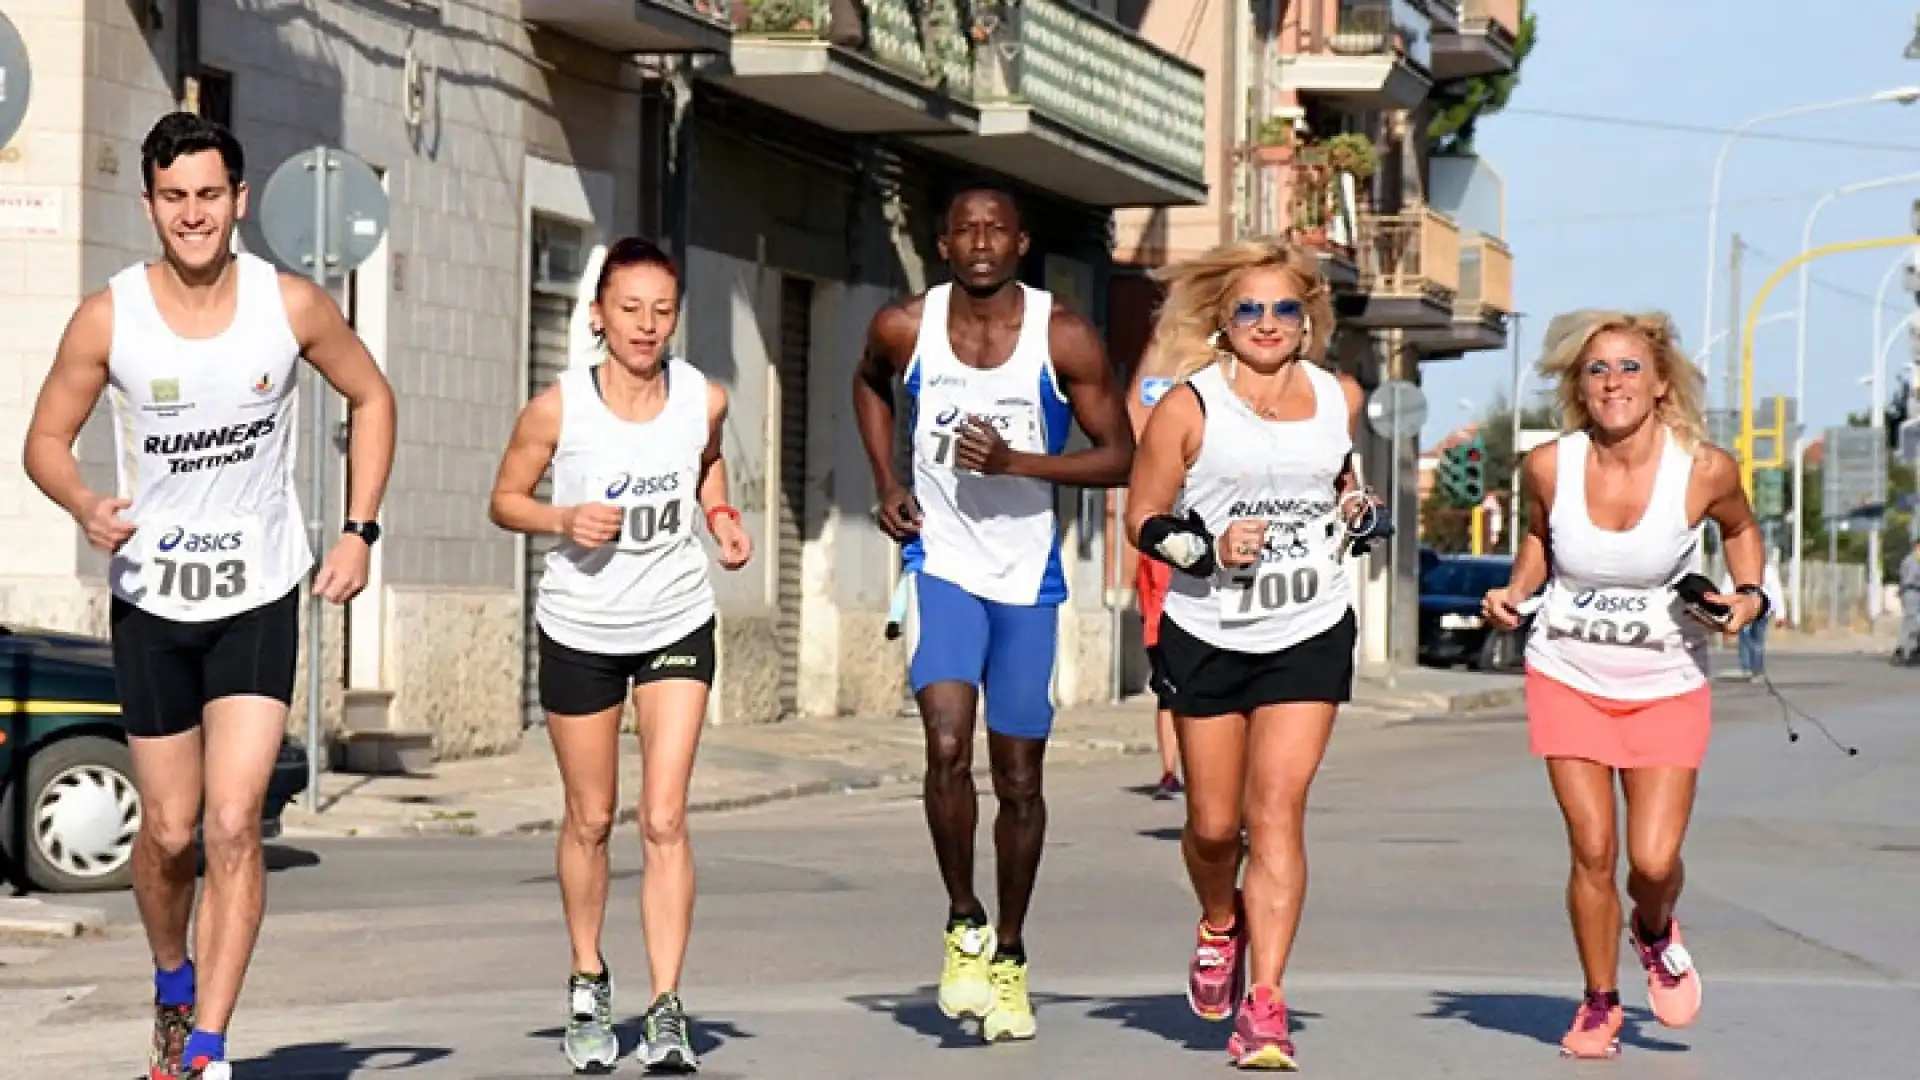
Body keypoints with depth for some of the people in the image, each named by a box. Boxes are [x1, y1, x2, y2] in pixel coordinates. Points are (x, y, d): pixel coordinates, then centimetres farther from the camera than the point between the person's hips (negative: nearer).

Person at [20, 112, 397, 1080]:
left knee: (233, 825, -13)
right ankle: (172, 985, 38)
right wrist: (87, 506, -21)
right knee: (168, 832, 9)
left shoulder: (292, 305, -7)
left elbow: (371, 398, 9)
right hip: (150, 600, 1)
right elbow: (47, 439, 2)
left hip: (261, 597, -1)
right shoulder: (107, 318, -8)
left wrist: (359, 533, 1)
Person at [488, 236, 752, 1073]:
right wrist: (563, 519, -22)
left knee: (664, 819, -9)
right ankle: (588, 985, 33)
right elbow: (505, 499, -3)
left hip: (678, 626, 1)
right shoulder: (557, 407, -16)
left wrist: (721, 519, -4)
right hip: (579, 632, -1)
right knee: (590, 819, 12)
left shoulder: (704, 399, -9)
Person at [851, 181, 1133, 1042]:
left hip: (1027, 576, 0)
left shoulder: (1064, 339, -11)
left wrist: (1017, 463, -21)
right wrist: (887, 486, 6)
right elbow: (869, 384, 18)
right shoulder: (905, 327, -6)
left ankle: (1007, 955, 25)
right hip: (940, 562, 0)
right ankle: (962, 924, 1)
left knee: (1019, 777, 8)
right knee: (947, 748, -19)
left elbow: (1119, 457, -7)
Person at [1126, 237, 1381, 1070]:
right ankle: (1220, 925, 41)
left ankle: (1265, 1004, -10)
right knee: (1213, 822, 7)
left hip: (1310, 635, 1)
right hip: (1208, 635, -1)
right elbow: (1144, 520, -3)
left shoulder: (1339, 397, 5)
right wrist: (1210, 546, -20)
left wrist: (1355, 506, 4)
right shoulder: (1189, 406, -6)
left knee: (1277, 809, -10)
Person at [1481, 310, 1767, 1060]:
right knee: (1592, 850, -2)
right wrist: (1515, 591, -6)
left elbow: (1740, 528, 7)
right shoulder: (1550, 467, -11)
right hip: (1567, 679, 1)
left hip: (1667, 688, -1)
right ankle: (1600, 1003, 20)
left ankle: (1656, 936, 30)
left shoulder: (1704, 470, -15)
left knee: (1654, 859, -7)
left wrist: (1749, 595, -10)